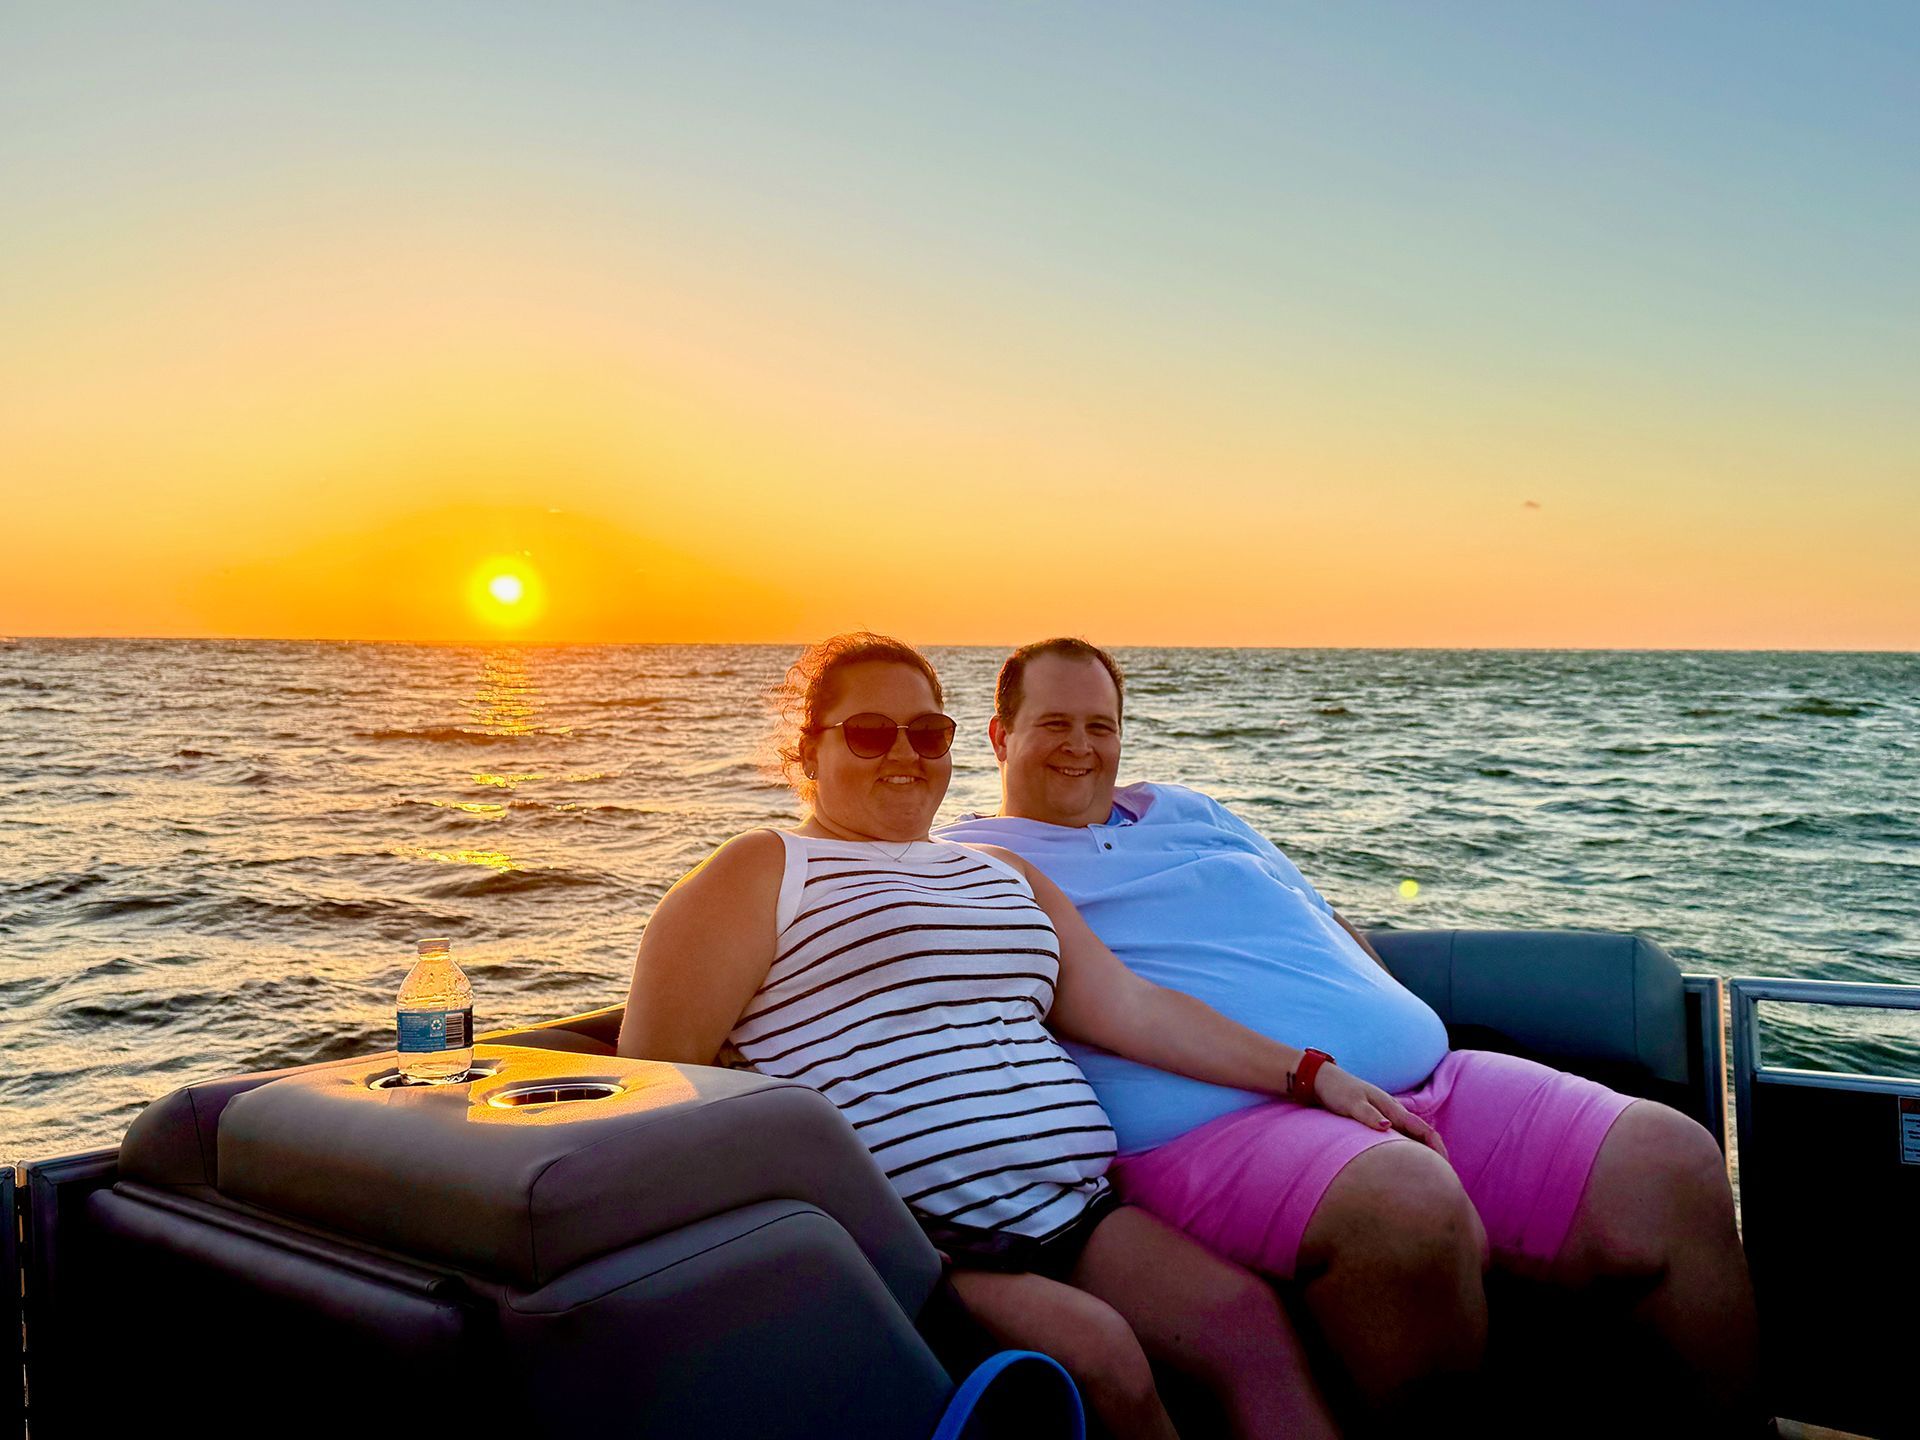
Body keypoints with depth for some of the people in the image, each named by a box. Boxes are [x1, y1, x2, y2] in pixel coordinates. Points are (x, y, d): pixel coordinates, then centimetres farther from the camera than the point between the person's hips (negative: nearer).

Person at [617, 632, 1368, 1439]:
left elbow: (1131, 1008, 17)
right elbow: (657, 1086, -2)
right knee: (1098, 1348, -26)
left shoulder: (1001, 873, 25)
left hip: (1075, 1209, 6)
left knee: (1252, 1320, -15)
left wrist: (1307, 1075, 7)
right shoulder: (763, 872, 6)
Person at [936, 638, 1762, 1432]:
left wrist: (1405, 1033, 17)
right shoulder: (956, 863, 10)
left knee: (1670, 1161, -8)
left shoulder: (1187, 811, 29)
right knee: (1407, 1205, -39)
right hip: (1219, 1123, -7)